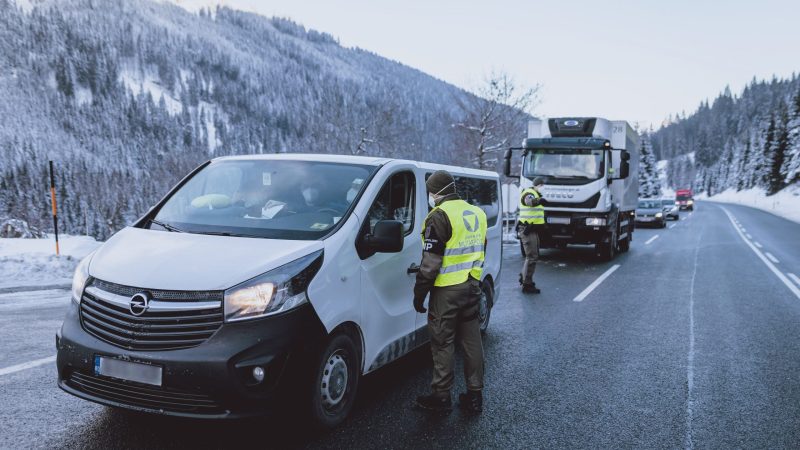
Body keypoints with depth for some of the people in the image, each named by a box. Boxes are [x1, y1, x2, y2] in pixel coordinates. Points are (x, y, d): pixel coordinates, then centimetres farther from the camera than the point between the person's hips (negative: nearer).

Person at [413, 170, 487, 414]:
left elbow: (431, 261, -17)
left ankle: (441, 396, 12)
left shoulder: (440, 216, -14)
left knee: (442, 342, 3)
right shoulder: (477, 213, 11)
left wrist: (419, 292, -9)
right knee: (471, 340, 13)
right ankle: (475, 395, 20)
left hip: (447, 290, -7)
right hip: (472, 286, 8)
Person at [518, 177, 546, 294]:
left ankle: (523, 277, 35)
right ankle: (527, 285, -7)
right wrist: (538, 200, -58)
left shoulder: (536, 195, 20)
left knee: (533, 256, 20)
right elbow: (529, 201, -38)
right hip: (528, 230, -10)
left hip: (533, 230, 10)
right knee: (532, 257, -11)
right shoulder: (529, 193, -13)